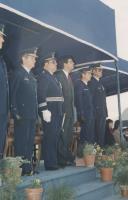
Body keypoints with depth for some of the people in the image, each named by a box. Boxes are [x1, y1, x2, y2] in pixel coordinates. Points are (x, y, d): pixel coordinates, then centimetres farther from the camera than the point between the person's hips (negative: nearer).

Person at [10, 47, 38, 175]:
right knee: (21, 142, -3)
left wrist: (36, 113, 13)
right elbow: (12, 95, -12)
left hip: (32, 115, 8)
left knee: (30, 142, 10)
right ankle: (21, 168, 4)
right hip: (22, 115, -8)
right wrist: (15, 113, -16)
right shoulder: (17, 74, -6)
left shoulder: (31, 76, 18)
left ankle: (28, 166, 18)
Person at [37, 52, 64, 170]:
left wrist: (61, 111, 18)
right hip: (49, 112, -9)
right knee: (50, 137, -6)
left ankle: (54, 162, 21)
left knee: (55, 137, 12)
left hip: (57, 112, 9)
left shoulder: (53, 77, 21)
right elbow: (41, 94, -17)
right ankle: (50, 164, 0)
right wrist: (45, 110, -23)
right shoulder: (43, 77, -7)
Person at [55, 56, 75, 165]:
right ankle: (62, 159, -1)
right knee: (63, 135, -7)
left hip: (70, 111, 9)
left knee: (69, 136, 10)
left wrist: (72, 111, 14)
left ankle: (68, 157, 17)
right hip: (63, 111, -8)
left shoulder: (69, 77, 21)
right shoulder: (59, 75, -6)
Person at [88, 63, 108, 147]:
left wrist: (105, 111, 14)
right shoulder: (92, 83, -10)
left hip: (103, 112, 8)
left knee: (102, 132, 10)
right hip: (97, 112, -8)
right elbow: (91, 99, -15)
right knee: (98, 132, -7)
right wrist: (94, 113, -18)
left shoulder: (100, 83, 18)